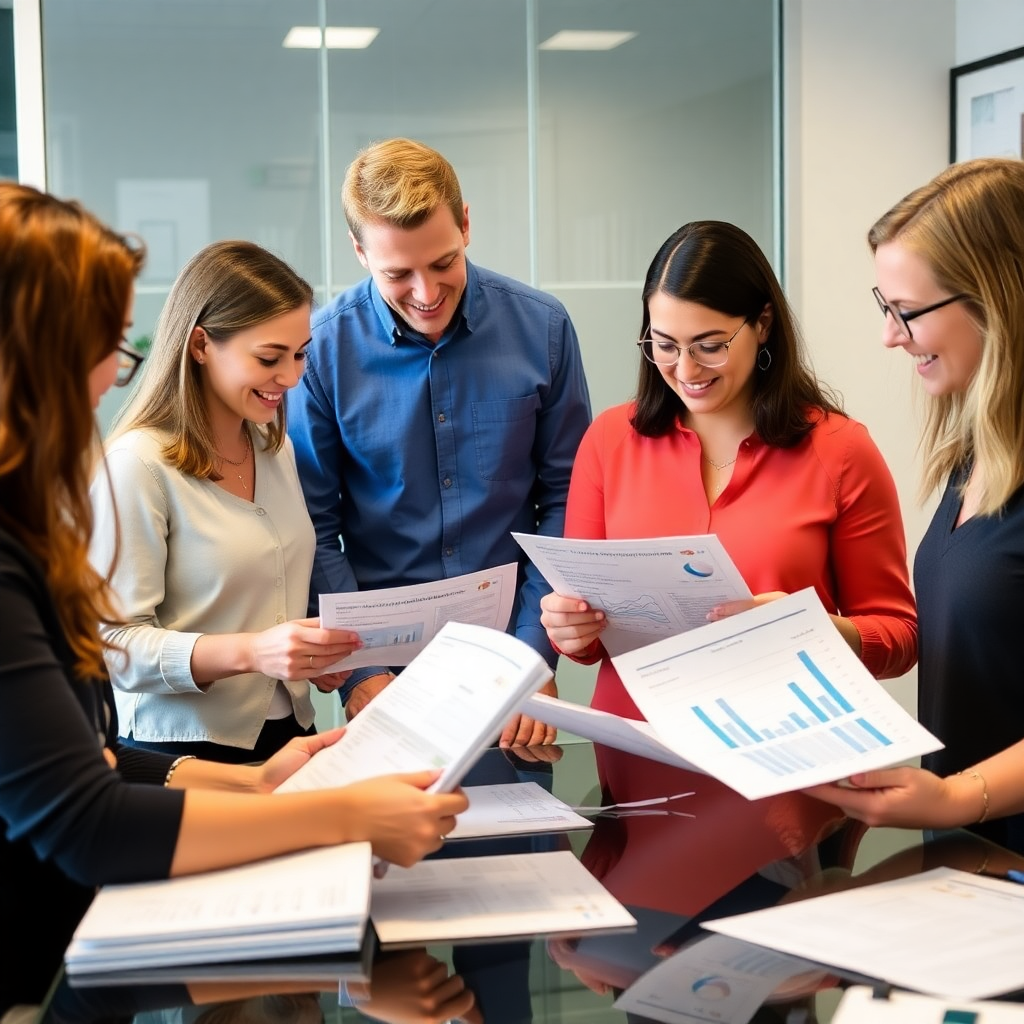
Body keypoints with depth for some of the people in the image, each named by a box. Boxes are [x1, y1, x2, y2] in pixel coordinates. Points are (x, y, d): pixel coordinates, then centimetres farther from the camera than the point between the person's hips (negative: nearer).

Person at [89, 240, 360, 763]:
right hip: (186, 754, -6)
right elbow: (114, 645, -16)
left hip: (289, 734, 6)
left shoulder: (277, 449, 11)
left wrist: (320, 650, 4)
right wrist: (250, 652, -28)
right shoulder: (138, 465, -13)